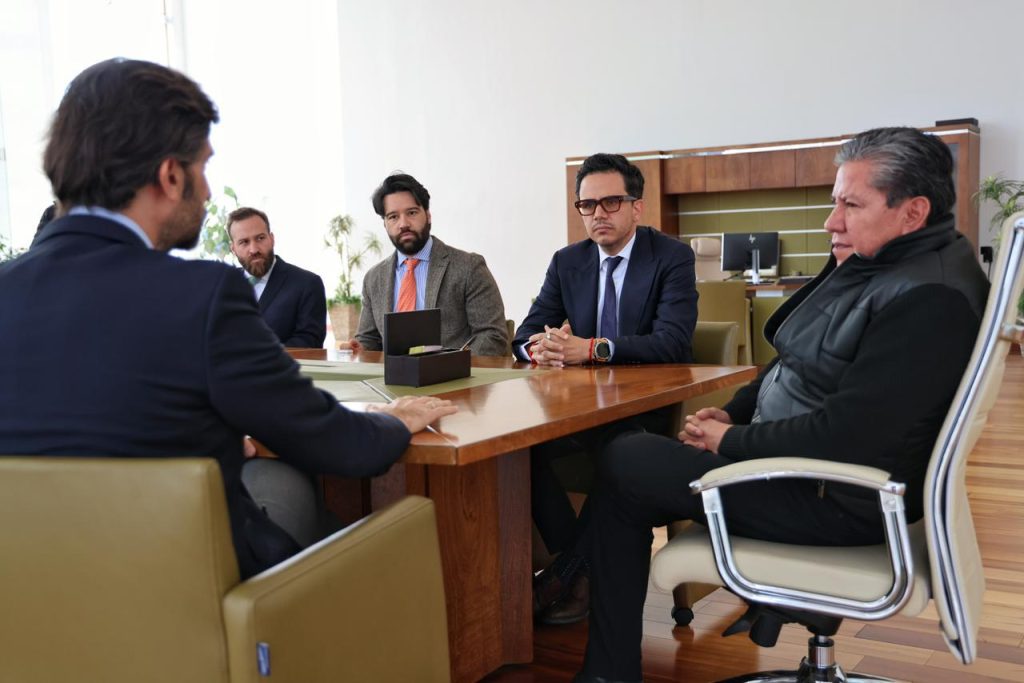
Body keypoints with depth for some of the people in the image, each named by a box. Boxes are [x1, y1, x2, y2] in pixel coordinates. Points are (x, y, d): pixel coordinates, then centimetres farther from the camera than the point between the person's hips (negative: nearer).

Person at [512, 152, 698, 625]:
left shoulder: (672, 258, -5)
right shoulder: (566, 262, 9)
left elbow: (673, 341, -19)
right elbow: (524, 336, 5)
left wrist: (592, 349, -32)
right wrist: (538, 347, -22)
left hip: (647, 408, -4)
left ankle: (564, 574, -19)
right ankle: (579, 567, -15)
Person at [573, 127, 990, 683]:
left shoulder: (931, 299, -23)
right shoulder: (869, 263, 7)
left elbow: (846, 434, -29)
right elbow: (793, 364, 18)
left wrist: (731, 440, -17)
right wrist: (733, 413, 3)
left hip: (836, 504, -10)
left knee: (624, 464, -7)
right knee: (631, 454, 10)